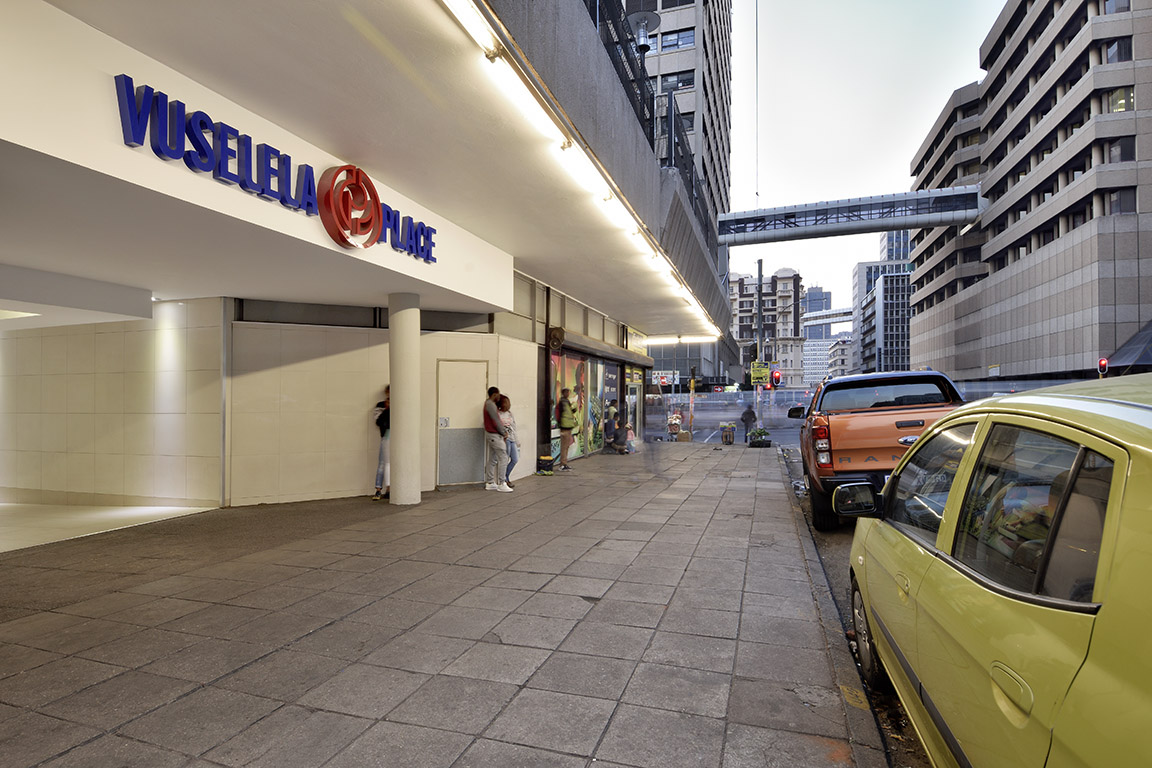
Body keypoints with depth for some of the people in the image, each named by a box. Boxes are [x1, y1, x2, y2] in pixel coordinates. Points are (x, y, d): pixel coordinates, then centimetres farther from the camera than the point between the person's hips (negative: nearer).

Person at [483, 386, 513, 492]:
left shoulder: (488, 403, 15)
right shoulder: (490, 404, -17)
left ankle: (489, 483, 17)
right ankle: (501, 484, -7)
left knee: (492, 459, 13)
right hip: (495, 435, -11)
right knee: (503, 458, -9)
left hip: (491, 435, 11)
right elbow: (496, 421, -18)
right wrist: (503, 434, -8)